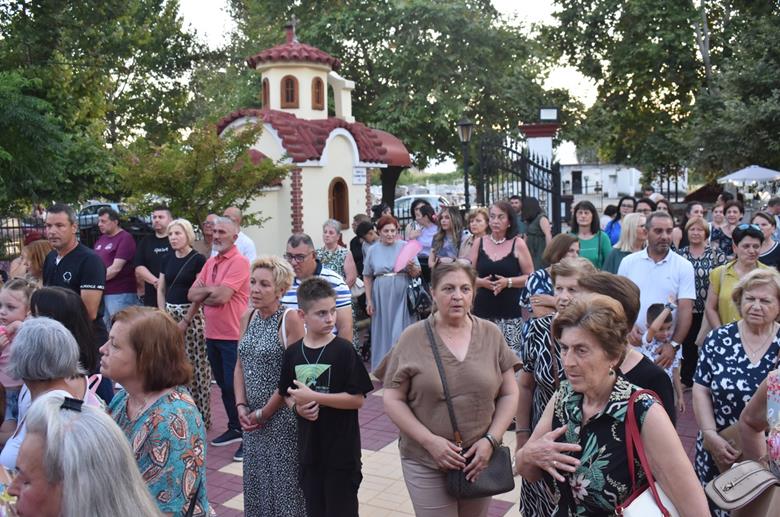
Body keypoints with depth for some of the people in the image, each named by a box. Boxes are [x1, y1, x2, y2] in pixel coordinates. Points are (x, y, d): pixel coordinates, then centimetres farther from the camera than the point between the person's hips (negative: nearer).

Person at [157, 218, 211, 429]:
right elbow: (161, 289, 14)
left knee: (195, 365, -5)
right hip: (169, 313, 6)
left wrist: (185, 321, -12)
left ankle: (200, 415, 4)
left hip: (191, 314, -6)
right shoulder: (167, 259, 11)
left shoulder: (198, 259, -7)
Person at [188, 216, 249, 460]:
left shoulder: (239, 262, -13)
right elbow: (192, 295, 5)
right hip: (212, 334, 8)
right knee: (224, 385, 18)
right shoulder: (210, 263, 12)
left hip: (233, 336, -8)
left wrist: (204, 296, -4)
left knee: (236, 387, -3)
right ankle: (234, 428, 32)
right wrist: (212, 290, -12)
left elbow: (221, 297, -22)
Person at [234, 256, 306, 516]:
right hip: (252, 418, 6)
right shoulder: (248, 317, 6)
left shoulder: (291, 319, -15)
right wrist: (241, 406, -1)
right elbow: (240, 366, 11)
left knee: (283, 481, 3)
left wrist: (264, 412, -10)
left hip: (281, 416, -6)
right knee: (256, 480, 16)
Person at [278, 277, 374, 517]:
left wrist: (314, 397, -19)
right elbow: (287, 395, 13)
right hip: (309, 449, 4)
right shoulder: (293, 353, 1)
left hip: (342, 451, -4)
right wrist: (298, 406, -9)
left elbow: (357, 399, -14)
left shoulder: (343, 350, -12)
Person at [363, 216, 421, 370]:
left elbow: (417, 274, 2)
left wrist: (412, 267, -20)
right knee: (383, 332, 8)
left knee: (401, 333, -1)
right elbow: (367, 277, 9)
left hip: (401, 296, -2)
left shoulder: (405, 246, 0)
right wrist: (369, 300, 4)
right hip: (381, 298, 2)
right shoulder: (373, 250, 5)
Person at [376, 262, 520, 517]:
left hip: (480, 458, 3)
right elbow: (392, 400, -5)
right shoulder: (412, 338, -7)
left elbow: (509, 394, 2)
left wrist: (491, 440, -10)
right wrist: (429, 441, -15)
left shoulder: (491, 334, -1)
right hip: (426, 461, -2)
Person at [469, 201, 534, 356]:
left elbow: (530, 276, 0)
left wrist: (508, 282, -13)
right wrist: (481, 282, -9)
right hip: (483, 310, 2)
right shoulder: (479, 243, 6)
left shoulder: (518, 244, -1)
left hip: (510, 311, -2)